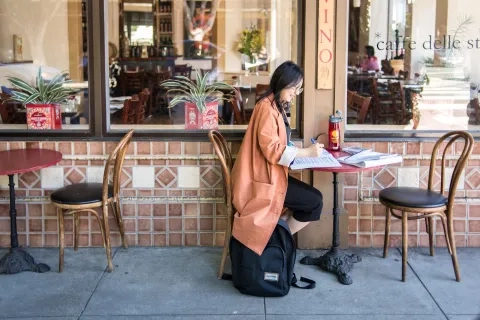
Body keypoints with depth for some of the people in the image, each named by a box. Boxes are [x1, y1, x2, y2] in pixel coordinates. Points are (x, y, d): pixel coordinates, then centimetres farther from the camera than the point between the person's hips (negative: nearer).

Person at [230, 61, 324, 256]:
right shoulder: (267, 107, -17)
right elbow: (271, 149, -24)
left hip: (270, 174, 10)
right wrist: (306, 152, -22)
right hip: (263, 178, -10)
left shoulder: (276, 106, 15)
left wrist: (303, 150, 4)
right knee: (314, 202, -11)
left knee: (312, 198, 7)